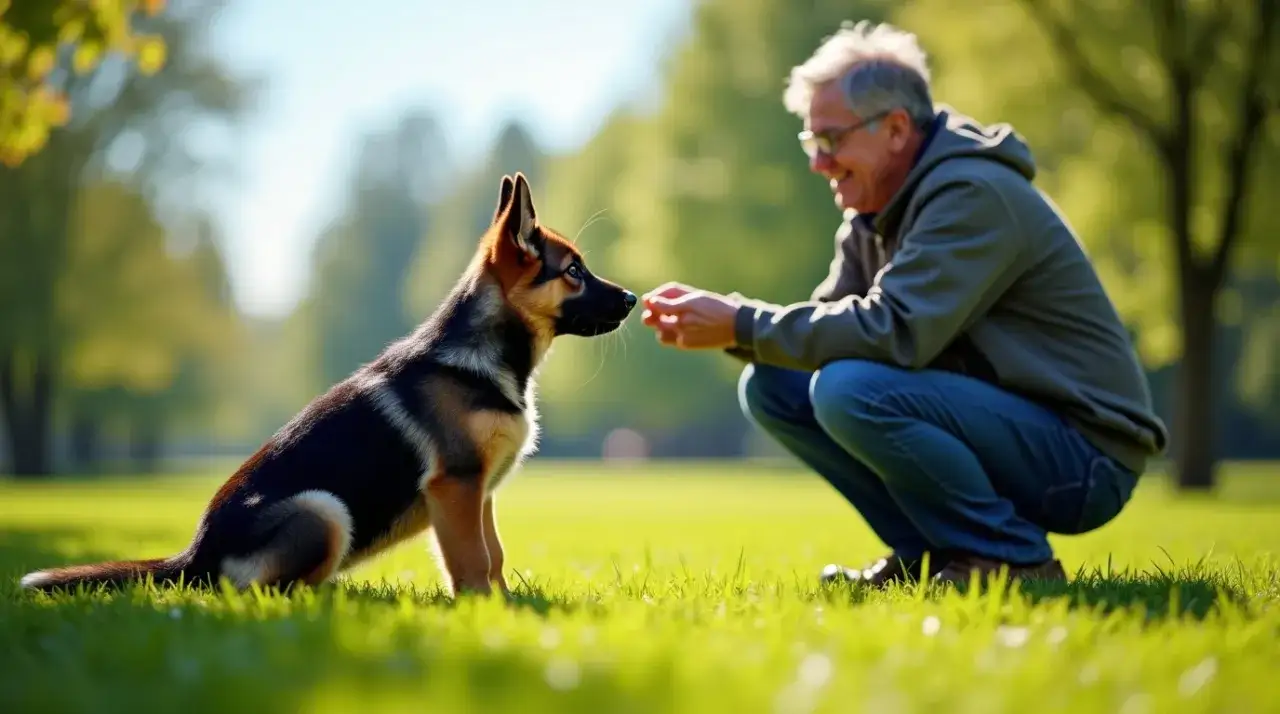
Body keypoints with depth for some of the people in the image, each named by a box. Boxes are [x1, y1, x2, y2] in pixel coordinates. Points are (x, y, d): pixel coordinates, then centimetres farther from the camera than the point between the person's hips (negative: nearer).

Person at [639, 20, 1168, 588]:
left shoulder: (972, 195, -19)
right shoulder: (876, 212, 9)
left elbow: (892, 332, -29)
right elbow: (831, 323, 8)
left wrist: (740, 324, -22)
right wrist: (722, 321, -9)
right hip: (991, 422, 9)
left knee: (849, 389, -30)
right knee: (770, 385, 1)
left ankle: (1013, 559, -14)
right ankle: (925, 556, 4)